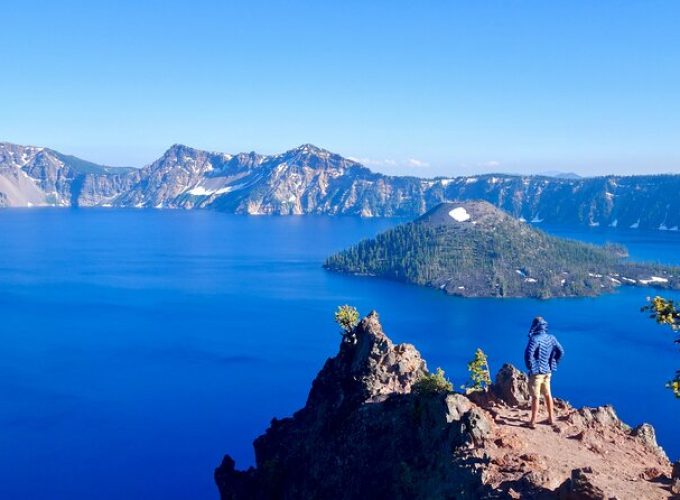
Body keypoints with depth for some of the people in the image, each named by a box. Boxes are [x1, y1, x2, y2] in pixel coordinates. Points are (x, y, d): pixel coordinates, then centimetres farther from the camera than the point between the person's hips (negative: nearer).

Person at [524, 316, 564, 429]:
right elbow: (561, 352, 6)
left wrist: (530, 366, -11)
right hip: (547, 371, 6)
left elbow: (528, 354, -26)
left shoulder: (535, 339, -19)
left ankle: (533, 422, 7)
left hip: (536, 372, -6)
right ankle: (551, 418, 30)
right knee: (548, 394, 20)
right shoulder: (551, 338, 1)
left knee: (535, 397, 0)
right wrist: (553, 364, 11)